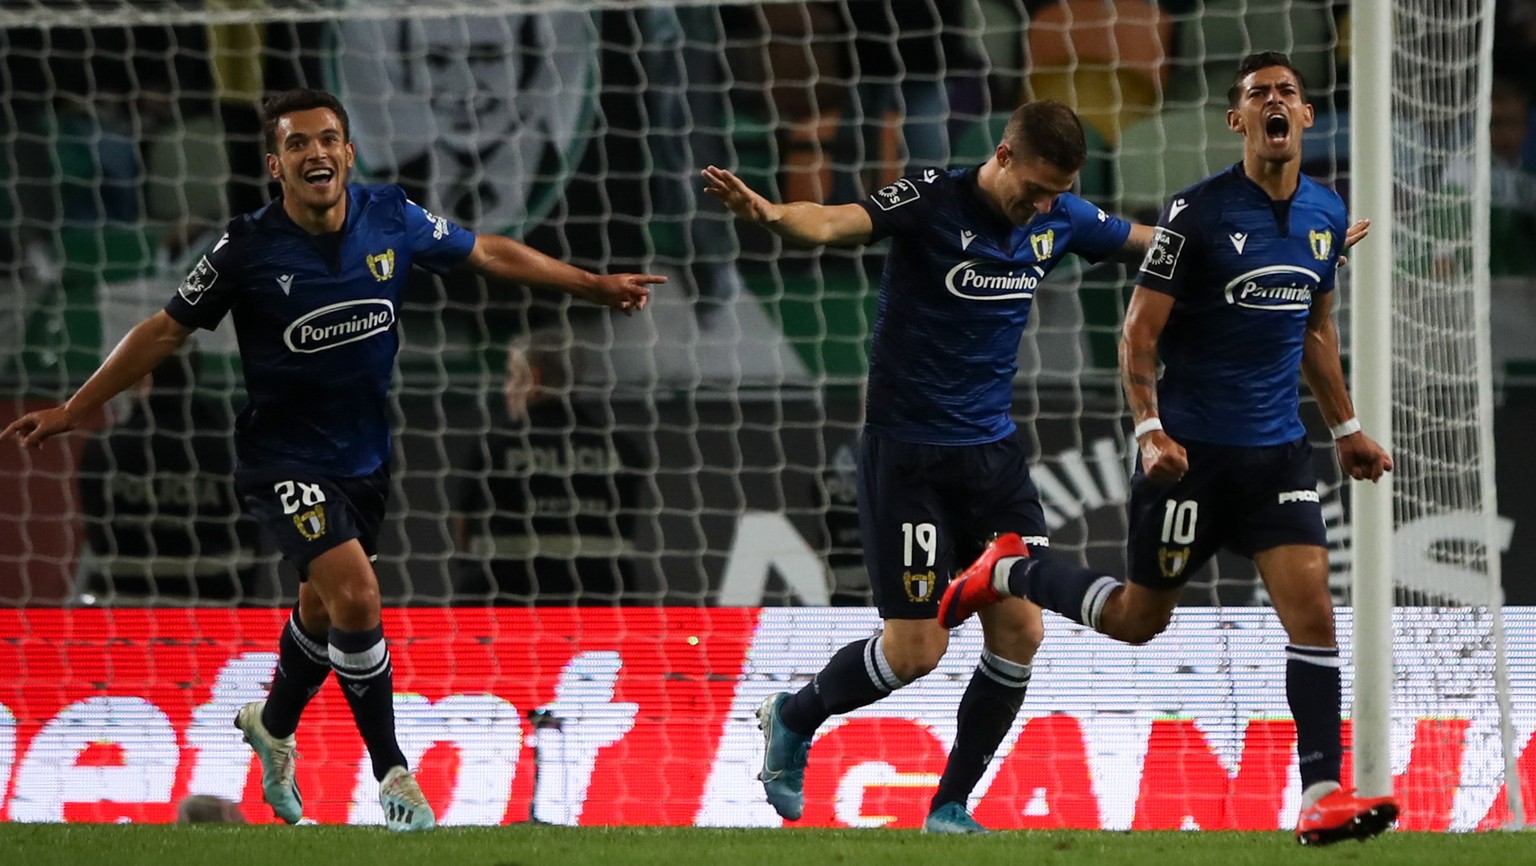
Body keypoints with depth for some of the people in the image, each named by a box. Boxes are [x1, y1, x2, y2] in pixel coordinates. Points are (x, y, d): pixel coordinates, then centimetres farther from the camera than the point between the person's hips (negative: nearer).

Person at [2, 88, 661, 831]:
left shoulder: (391, 219, -8)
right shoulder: (249, 248, -18)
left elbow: (489, 254, 8)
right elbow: (167, 329, -7)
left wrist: (596, 286, 12)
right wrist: (73, 410, -7)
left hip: (363, 457, 5)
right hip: (284, 458, -5)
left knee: (323, 611, 21)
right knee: (356, 598, -21)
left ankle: (272, 726, 50)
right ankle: (392, 776, -8)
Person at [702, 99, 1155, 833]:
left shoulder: (1059, 219, 1)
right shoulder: (935, 202, -17)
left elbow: (1154, 241, 20)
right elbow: (836, 222, -36)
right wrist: (772, 215, -57)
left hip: (993, 451, 6)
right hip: (908, 453, -6)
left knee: (1019, 629, -4)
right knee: (917, 649, -7)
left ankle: (951, 809, 11)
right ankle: (793, 718, 23)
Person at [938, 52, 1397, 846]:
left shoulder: (1325, 214, 7)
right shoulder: (1198, 213, -12)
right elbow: (1139, 332, -10)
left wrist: (1346, 429, 21)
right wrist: (1150, 429, -21)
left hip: (1278, 452, 4)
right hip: (1192, 451, -4)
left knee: (1312, 608, -11)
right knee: (1139, 618, 6)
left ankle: (1322, 796, -11)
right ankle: (1009, 572, 32)